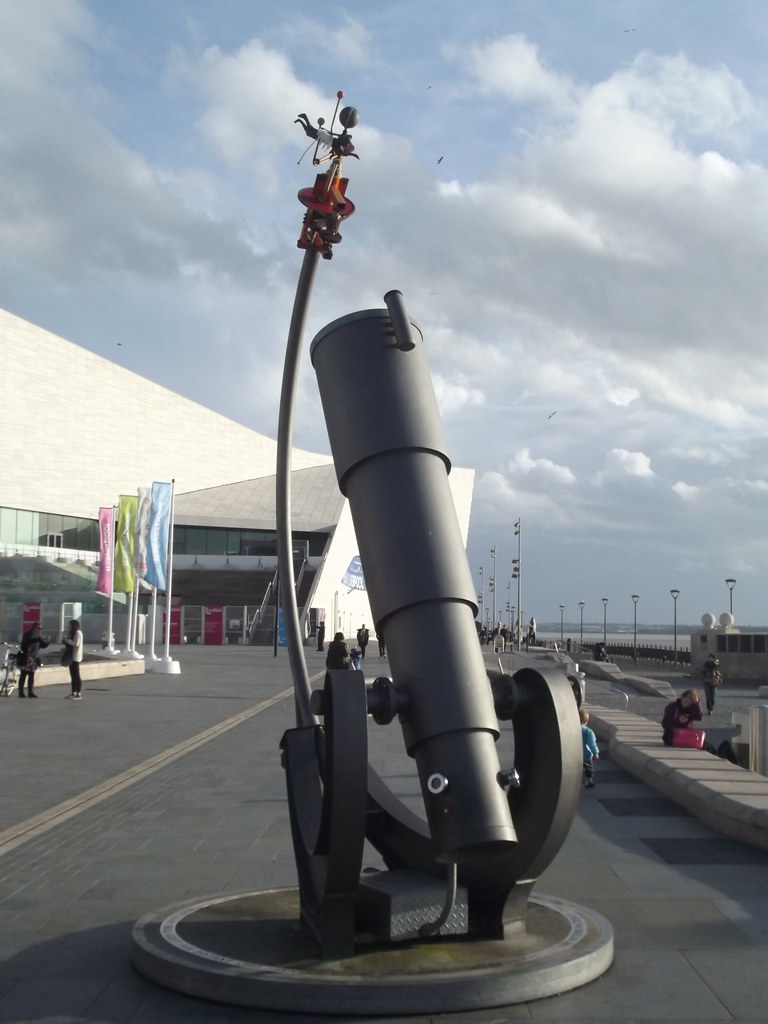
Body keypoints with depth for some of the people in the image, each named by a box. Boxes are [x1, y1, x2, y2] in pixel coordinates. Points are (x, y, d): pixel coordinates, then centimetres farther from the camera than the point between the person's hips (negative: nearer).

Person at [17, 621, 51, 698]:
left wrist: (47, 641, -9)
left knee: (31, 675, 4)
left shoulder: (38, 636, 11)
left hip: (34, 659, 6)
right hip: (26, 658, -6)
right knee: (23, 675, -2)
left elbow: (43, 645, 11)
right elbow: (29, 641, -30)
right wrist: (40, 638, -38)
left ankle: (31, 692, 5)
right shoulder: (28, 634, -9)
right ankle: (21, 692, 1)